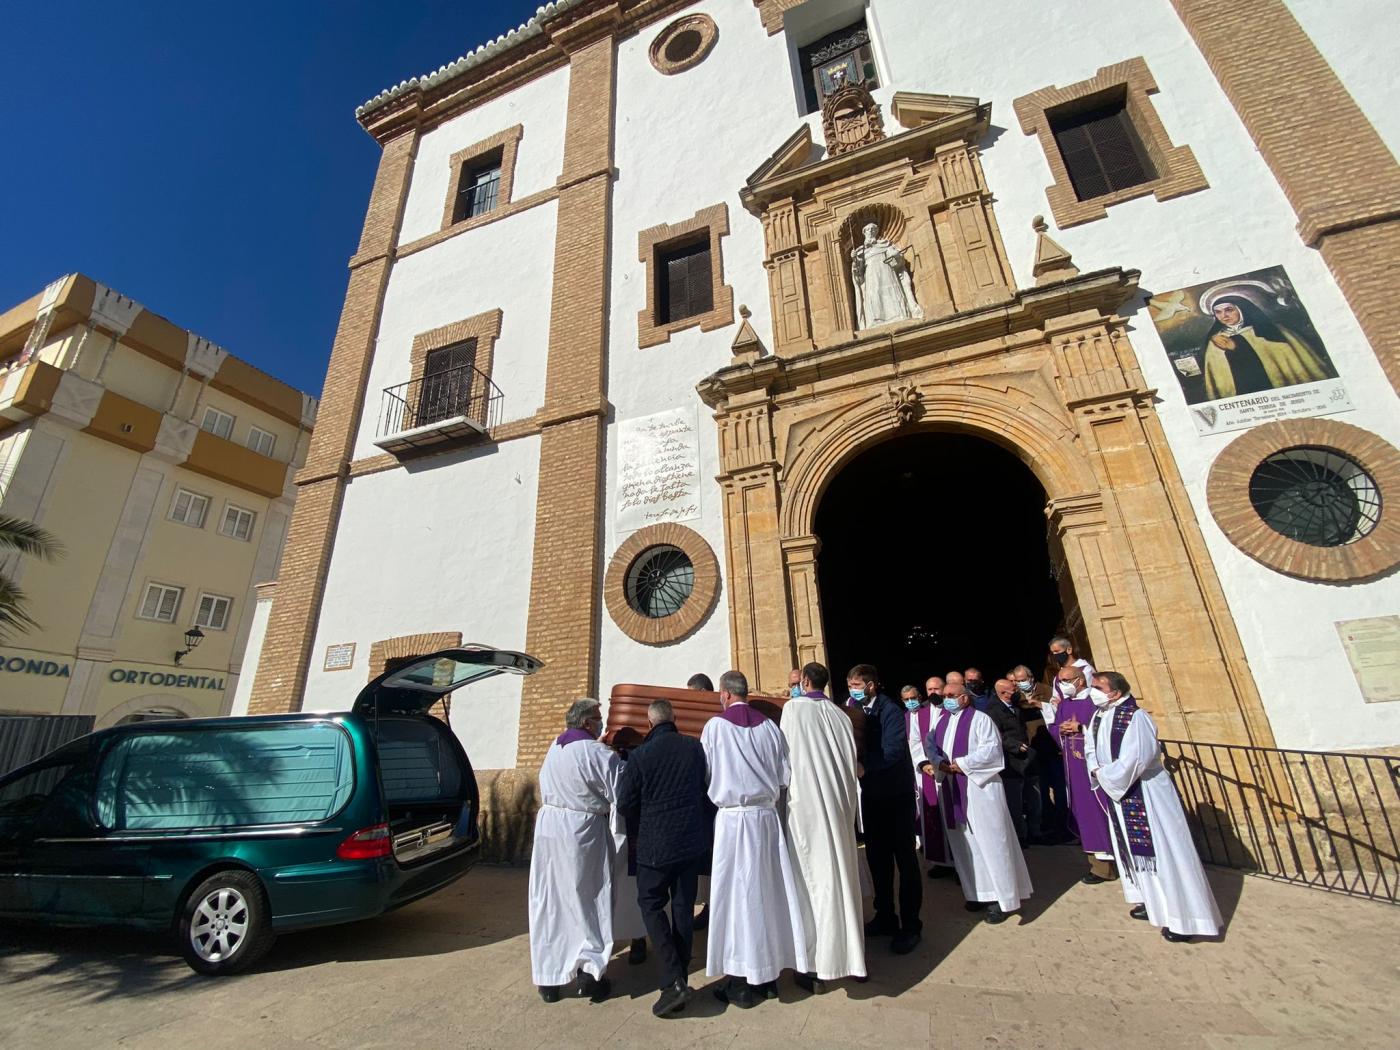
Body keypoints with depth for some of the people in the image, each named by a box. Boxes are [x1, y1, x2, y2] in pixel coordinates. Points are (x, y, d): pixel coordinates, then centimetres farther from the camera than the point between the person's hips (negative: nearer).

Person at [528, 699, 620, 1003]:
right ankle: (589, 973, 19)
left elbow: (546, 790, 14)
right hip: (582, 832, -6)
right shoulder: (599, 754, -17)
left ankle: (547, 978, 27)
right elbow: (621, 796, -13)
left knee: (549, 902, 15)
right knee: (585, 900, 10)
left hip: (547, 828, 6)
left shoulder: (554, 748, 4)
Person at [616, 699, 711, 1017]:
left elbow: (625, 804, -7)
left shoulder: (640, 756, -15)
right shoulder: (697, 748, -7)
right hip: (694, 840, 4)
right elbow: (711, 790, 5)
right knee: (684, 906, 17)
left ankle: (673, 981, 2)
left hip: (656, 844, -3)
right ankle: (681, 976, 28)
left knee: (651, 904, 12)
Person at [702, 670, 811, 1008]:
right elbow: (786, 776, 4)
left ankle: (741, 984, 17)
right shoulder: (769, 726, 0)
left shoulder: (715, 726, -9)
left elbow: (703, 773, -1)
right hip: (767, 816, 4)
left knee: (735, 894, 7)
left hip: (732, 818, -4)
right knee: (767, 891, 15)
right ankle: (768, 973, 29)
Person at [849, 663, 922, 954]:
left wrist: (862, 764, -30)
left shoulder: (890, 711, -17)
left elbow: (892, 751, -27)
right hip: (870, 793, 6)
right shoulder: (855, 711, 2)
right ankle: (885, 917, 31)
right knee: (877, 857, 15)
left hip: (895, 794, -6)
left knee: (905, 859, 7)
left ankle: (910, 925, 20)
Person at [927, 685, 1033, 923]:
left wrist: (961, 764, -18)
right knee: (964, 844, 11)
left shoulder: (980, 718, -6)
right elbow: (932, 749, 10)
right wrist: (940, 763, -11)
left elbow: (991, 749, -15)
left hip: (978, 787, -6)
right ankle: (978, 892, 23)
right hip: (951, 790, 6)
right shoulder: (941, 721, 13)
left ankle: (1002, 898, 10)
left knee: (989, 841, -1)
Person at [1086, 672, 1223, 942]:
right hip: (1117, 793, 8)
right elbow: (1091, 748, 10)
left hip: (1145, 793, -8)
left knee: (1162, 850, -1)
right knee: (1133, 848, 17)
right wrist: (1098, 771, -8)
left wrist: (1106, 776, -17)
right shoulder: (1098, 717, 3)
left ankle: (1183, 917, 10)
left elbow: (1135, 759, -26)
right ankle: (1152, 902, 33)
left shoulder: (1135, 717, -21)